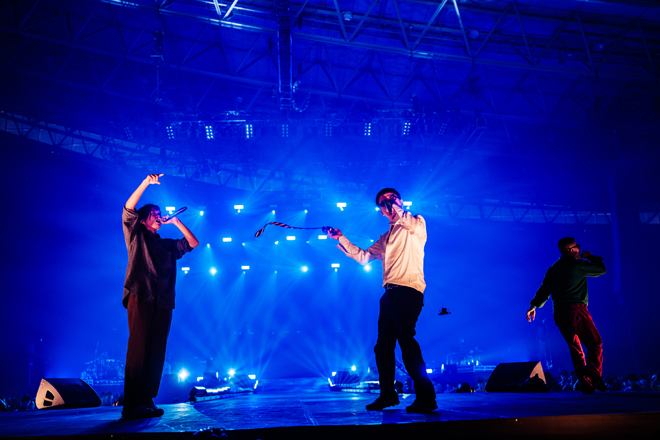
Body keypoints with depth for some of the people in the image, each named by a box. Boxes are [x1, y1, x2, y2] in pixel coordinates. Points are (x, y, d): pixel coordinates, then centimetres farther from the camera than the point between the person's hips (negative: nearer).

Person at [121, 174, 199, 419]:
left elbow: (193, 243, 25)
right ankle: (132, 405, -14)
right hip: (141, 298, -5)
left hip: (163, 302, 5)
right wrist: (147, 182, -5)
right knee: (138, 349, -12)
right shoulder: (136, 237, 15)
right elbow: (129, 209, 2)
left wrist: (176, 222, 21)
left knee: (156, 353, 0)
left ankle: (147, 401, 3)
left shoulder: (168, 245, 27)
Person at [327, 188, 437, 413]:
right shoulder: (386, 238, 27)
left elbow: (416, 226, -18)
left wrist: (397, 209, -10)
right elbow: (364, 256, 24)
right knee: (383, 345, 9)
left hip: (409, 290, -8)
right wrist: (341, 239, 18)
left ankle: (425, 396, -20)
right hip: (390, 292, 8)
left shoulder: (416, 222, 8)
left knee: (405, 338, -22)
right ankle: (387, 395, 23)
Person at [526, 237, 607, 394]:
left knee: (575, 348, 9)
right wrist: (591, 257, 20)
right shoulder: (578, 265, -5)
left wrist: (534, 305, 24)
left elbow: (544, 289, 16)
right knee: (595, 343, -4)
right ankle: (594, 374, -23)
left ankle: (585, 382, 5)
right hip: (575, 310, -7)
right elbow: (601, 270, 4)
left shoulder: (553, 269, 16)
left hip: (559, 314, 7)